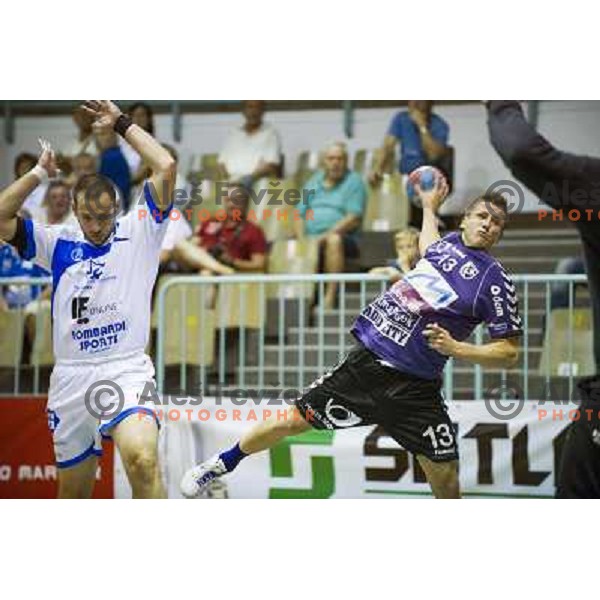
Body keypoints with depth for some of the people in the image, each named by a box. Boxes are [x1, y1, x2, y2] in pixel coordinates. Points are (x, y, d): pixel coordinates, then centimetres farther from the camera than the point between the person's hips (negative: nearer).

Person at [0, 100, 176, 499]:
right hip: (71, 377, 4)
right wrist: (40, 172, 6)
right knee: (72, 492, 10)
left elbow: (166, 167, -4)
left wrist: (121, 123, 3)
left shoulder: (139, 234, 5)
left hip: (127, 371, -4)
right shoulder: (58, 244, 13)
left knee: (143, 460, -31)